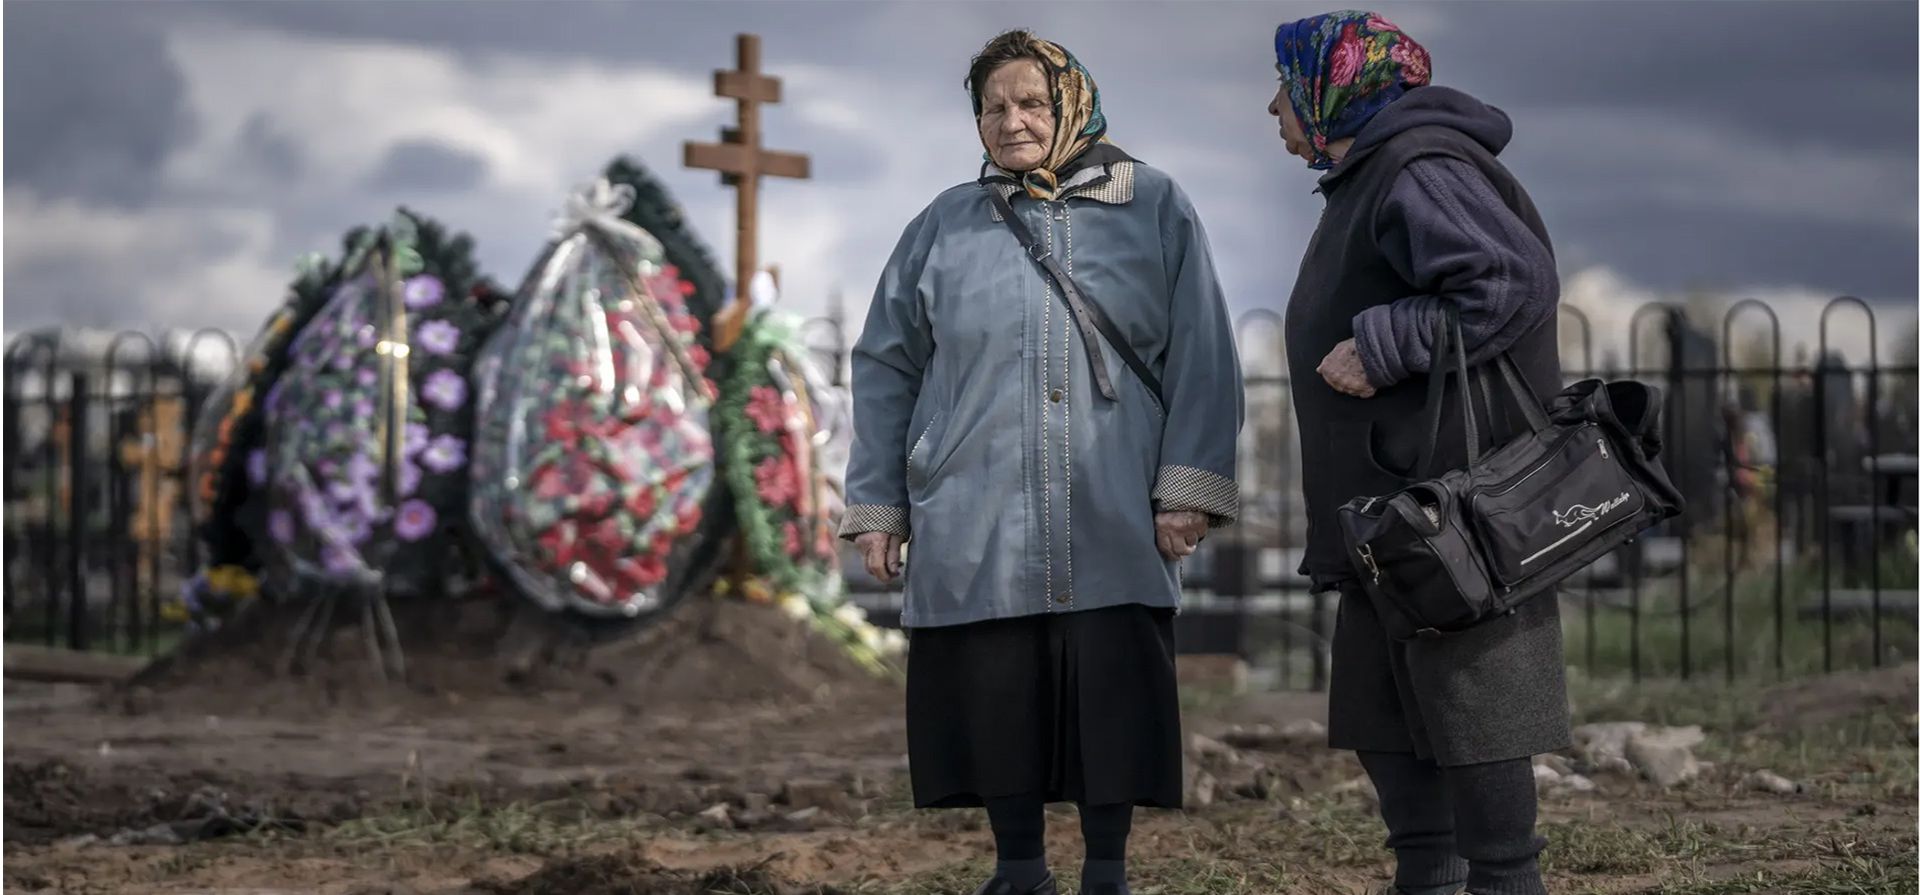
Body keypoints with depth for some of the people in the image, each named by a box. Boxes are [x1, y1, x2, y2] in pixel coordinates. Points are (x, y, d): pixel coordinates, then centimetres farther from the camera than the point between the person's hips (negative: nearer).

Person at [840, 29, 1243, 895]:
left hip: (1111, 527, -2)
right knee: (996, 708, 4)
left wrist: (1189, 486, -7)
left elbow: (1200, 357, 1)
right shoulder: (946, 225, 11)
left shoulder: (1153, 207, 5)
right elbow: (885, 368, 14)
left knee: (1110, 711, -1)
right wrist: (875, 505, 10)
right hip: (975, 530, 2)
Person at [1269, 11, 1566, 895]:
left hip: (1454, 510, -11)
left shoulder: (1421, 174, -14)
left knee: (1467, 705, -7)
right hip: (1396, 516, 11)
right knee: (1381, 712, 14)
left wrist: (1380, 346, -22)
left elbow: (1515, 285, -26)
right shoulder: (1365, 185, 20)